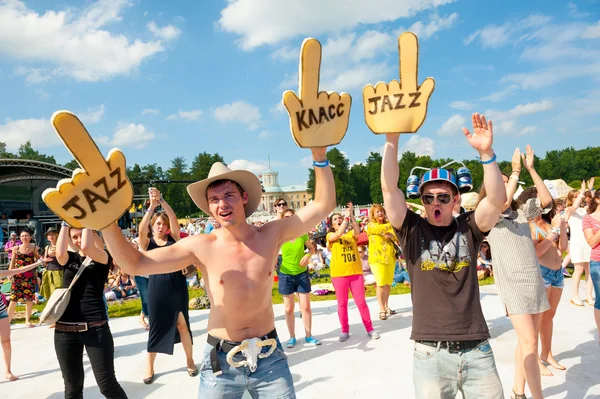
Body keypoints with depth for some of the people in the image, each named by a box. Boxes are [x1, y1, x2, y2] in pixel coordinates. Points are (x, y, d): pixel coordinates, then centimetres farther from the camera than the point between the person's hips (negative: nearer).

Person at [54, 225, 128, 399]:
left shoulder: (103, 257, 0)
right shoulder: (70, 258, 10)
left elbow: (86, 247, -21)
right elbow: (60, 253, -13)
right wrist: (65, 224, -5)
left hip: (95, 328, -4)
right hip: (65, 330, 4)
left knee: (107, 384, 1)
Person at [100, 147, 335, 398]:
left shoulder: (271, 235, -6)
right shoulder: (201, 247, -11)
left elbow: (323, 205, -5)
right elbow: (134, 264, -11)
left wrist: (319, 156, -14)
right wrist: (107, 220, -23)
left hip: (269, 357, 1)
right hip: (221, 361, -1)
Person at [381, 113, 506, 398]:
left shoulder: (468, 230, 3)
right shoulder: (413, 231, -1)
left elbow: (497, 199, -12)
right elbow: (389, 189, -12)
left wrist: (486, 152, -23)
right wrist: (392, 139, -20)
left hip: (477, 350, 2)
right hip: (430, 353, -1)